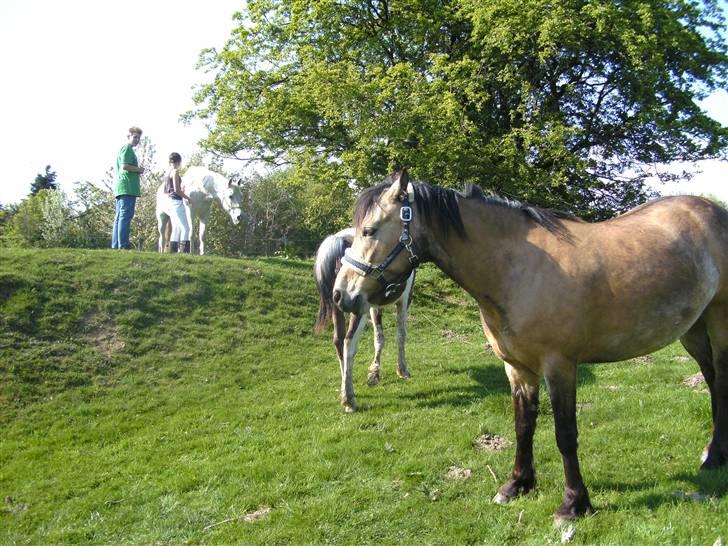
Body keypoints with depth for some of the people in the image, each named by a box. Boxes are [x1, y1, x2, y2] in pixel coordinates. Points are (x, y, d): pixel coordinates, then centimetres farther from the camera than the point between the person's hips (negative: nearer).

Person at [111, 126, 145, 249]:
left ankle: (115, 246, 9)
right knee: (125, 217, -13)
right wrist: (139, 169, -5)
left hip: (121, 188, 11)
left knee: (119, 218, 9)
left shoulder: (123, 149, 26)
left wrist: (137, 171, 16)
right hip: (128, 188, -11)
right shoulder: (127, 149, -5)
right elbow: (125, 166, -18)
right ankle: (123, 246, -16)